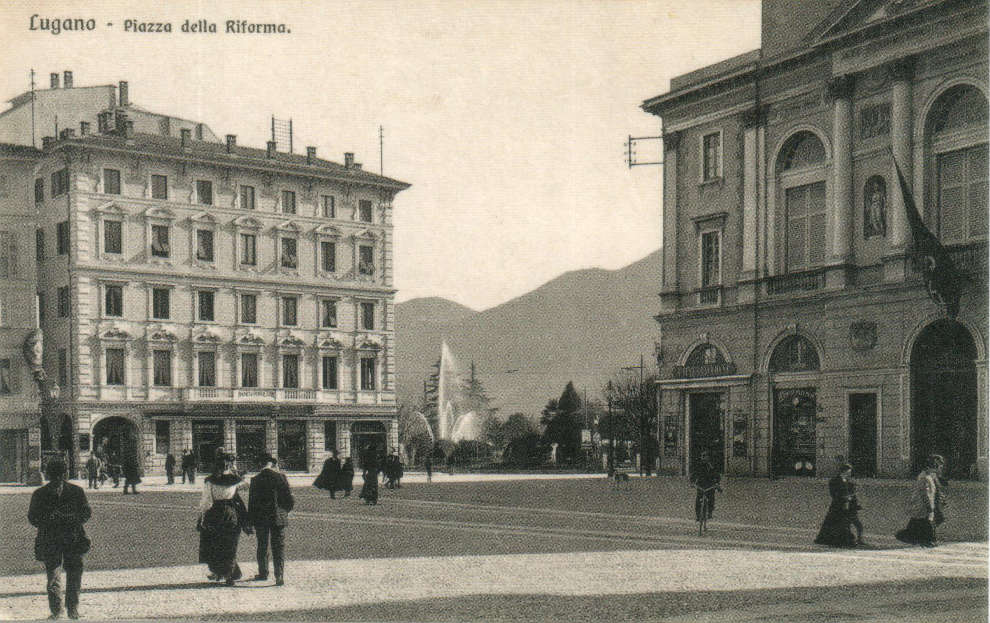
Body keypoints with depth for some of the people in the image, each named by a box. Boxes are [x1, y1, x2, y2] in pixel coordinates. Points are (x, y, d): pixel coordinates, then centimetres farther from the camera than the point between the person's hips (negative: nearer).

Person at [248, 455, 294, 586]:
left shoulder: (255, 480, -5)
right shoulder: (280, 477, -9)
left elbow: (251, 503, 0)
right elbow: (290, 499, -6)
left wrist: (250, 522, 7)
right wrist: (286, 510, 13)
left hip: (260, 519, 1)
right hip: (278, 517, -1)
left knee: (262, 546, 17)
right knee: (278, 547, 3)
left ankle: (263, 573, 27)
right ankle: (279, 576, -5)